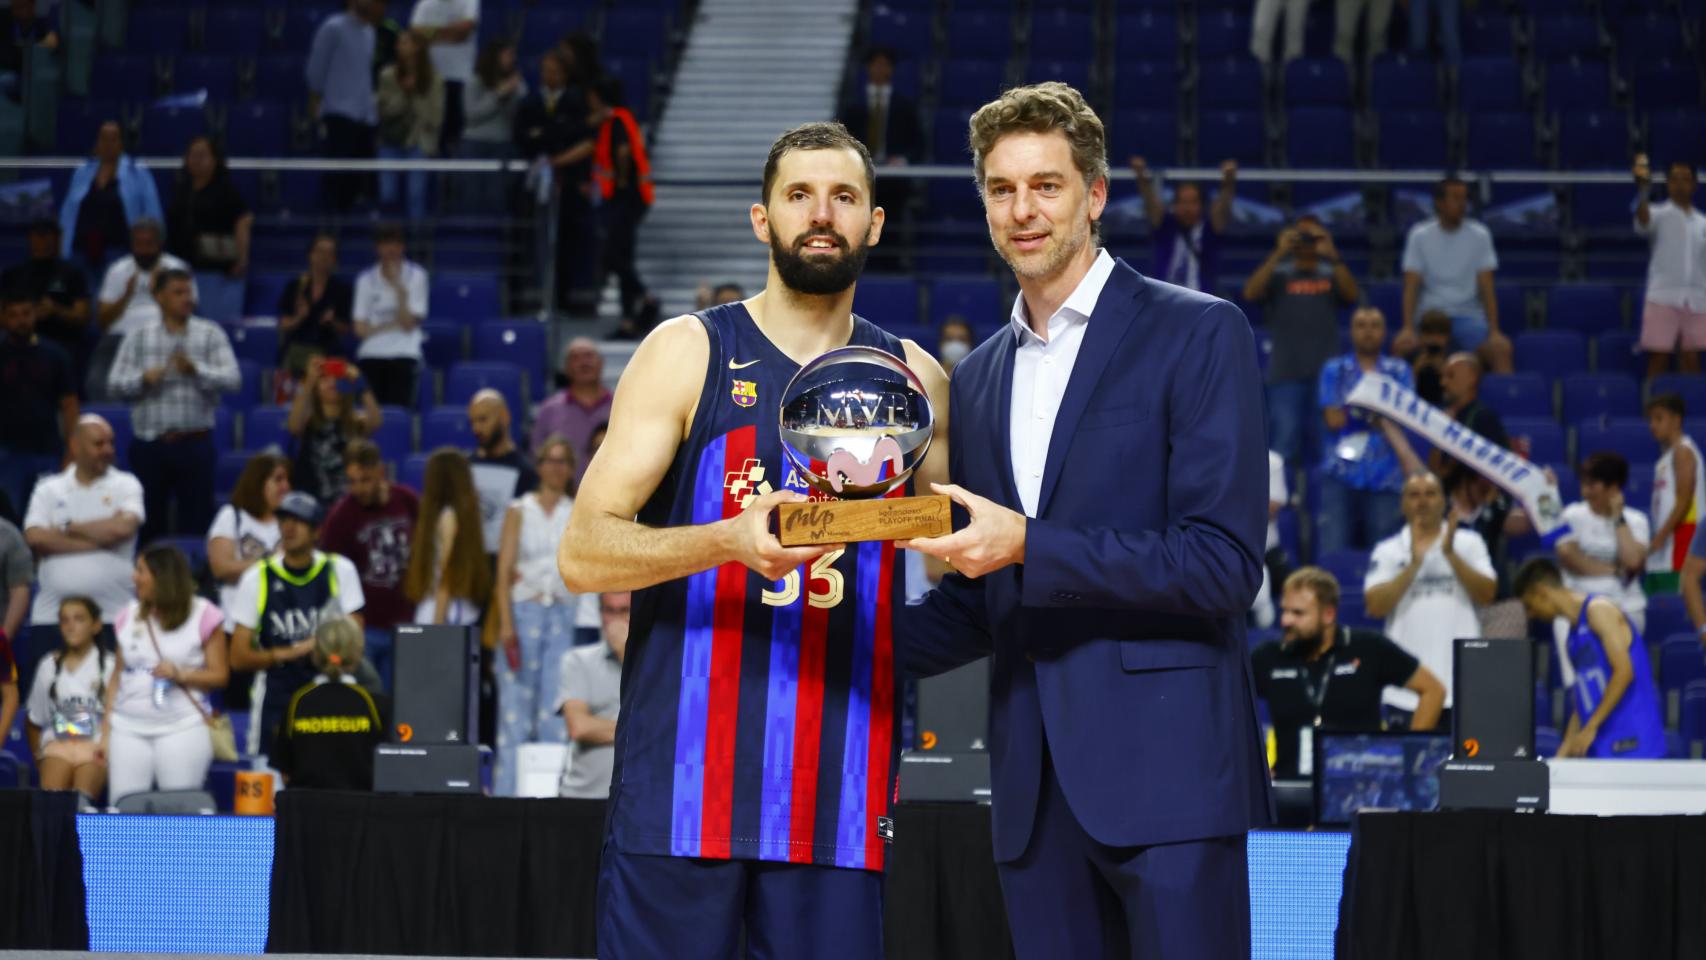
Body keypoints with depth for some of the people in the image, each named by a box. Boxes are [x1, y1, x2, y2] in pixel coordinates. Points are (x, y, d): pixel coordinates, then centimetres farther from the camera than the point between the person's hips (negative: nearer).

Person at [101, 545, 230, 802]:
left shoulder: (203, 615, 0)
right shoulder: (128, 615, 13)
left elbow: (220, 675, 1)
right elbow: (116, 679, 16)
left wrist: (180, 674, -16)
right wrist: (105, 734, 12)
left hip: (183, 728, -4)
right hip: (128, 728, 4)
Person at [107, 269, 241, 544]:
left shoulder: (211, 334, 5)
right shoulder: (138, 338, 8)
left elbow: (232, 379, -8)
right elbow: (116, 384, 2)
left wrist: (195, 369, -24)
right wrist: (144, 378, -17)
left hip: (194, 445, -1)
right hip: (150, 445, 1)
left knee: (196, 521, -1)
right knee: (149, 523, 6)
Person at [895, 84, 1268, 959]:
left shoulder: (1198, 335, -2)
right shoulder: (979, 378, 18)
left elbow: (1226, 563, -11)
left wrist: (1028, 546, -17)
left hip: (1165, 765, -6)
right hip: (1036, 785, 6)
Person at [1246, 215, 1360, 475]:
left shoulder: (1331, 275, 14)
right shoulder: (1279, 275, 10)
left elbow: (1352, 294, -5)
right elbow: (1251, 293, -8)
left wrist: (1332, 256, -15)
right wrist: (1278, 253, -13)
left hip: (1325, 372, 2)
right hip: (1286, 374, -2)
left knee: (1323, 448, 3)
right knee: (1284, 442, -9)